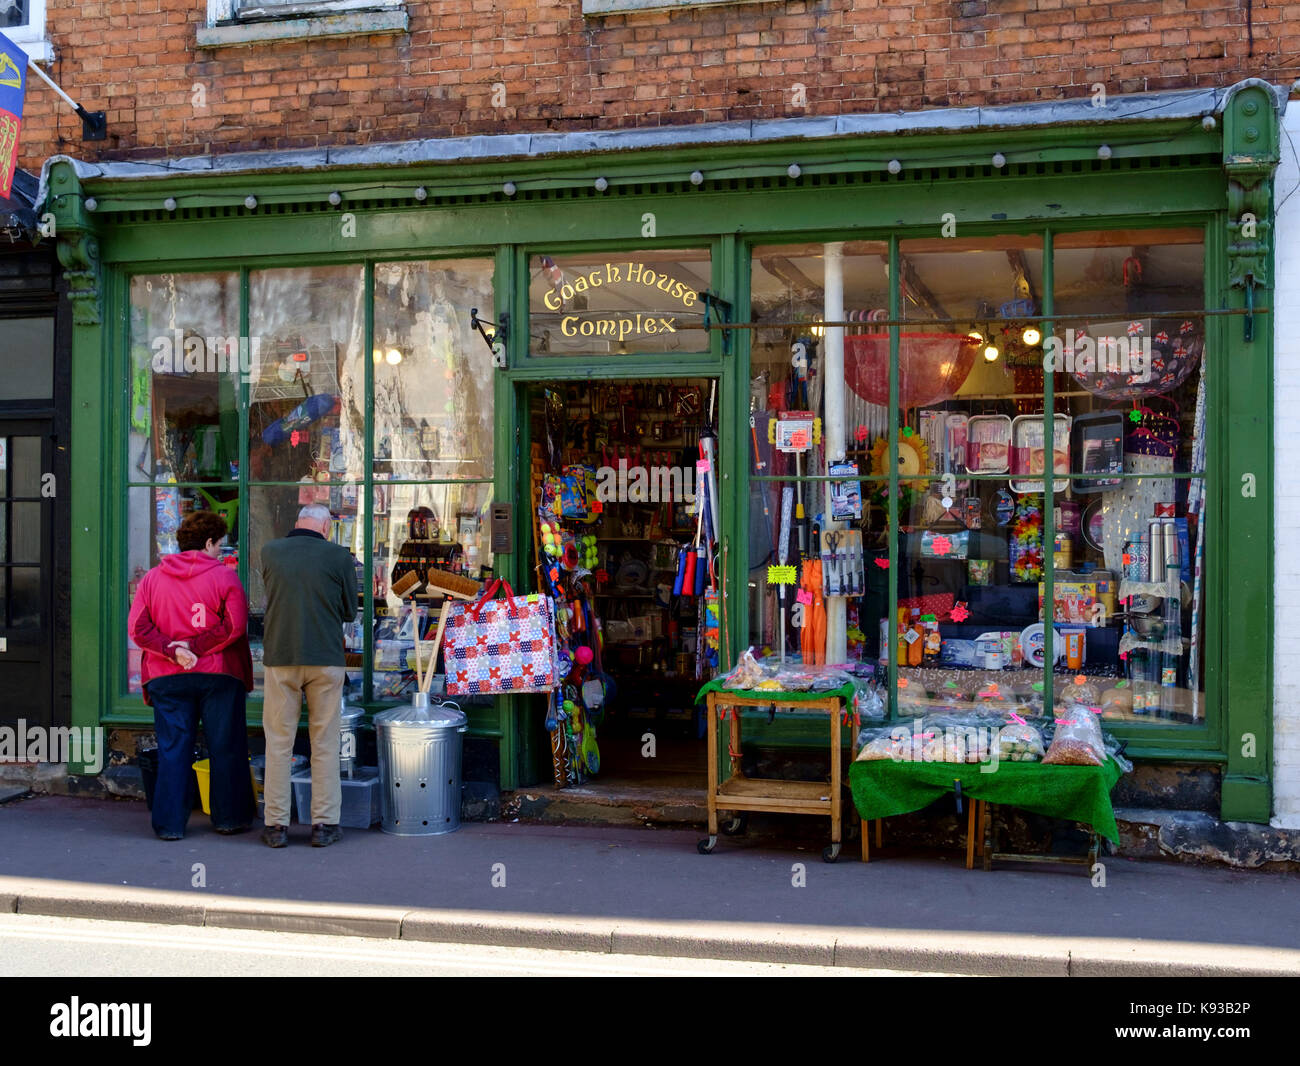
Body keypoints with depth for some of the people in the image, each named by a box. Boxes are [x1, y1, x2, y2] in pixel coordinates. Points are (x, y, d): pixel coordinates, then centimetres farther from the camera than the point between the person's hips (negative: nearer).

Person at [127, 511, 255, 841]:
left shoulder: (152, 578, 7)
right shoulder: (224, 576, -4)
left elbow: (137, 627, -2)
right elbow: (235, 625, -15)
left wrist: (171, 650, -8)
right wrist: (195, 647, -10)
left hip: (167, 677, 3)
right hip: (218, 675, -3)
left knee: (172, 749, 7)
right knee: (225, 748, 8)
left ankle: (169, 823, 7)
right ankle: (229, 817, 15)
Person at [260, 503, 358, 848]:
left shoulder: (270, 551, 1)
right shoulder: (339, 557, -4)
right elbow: (350, 611, 4)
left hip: (280, 658, 1)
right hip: (326, 658, -1)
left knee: (278, 743, 8)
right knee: (325, 744, 7)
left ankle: (276, 825, 11)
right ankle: (324, 824, 9)